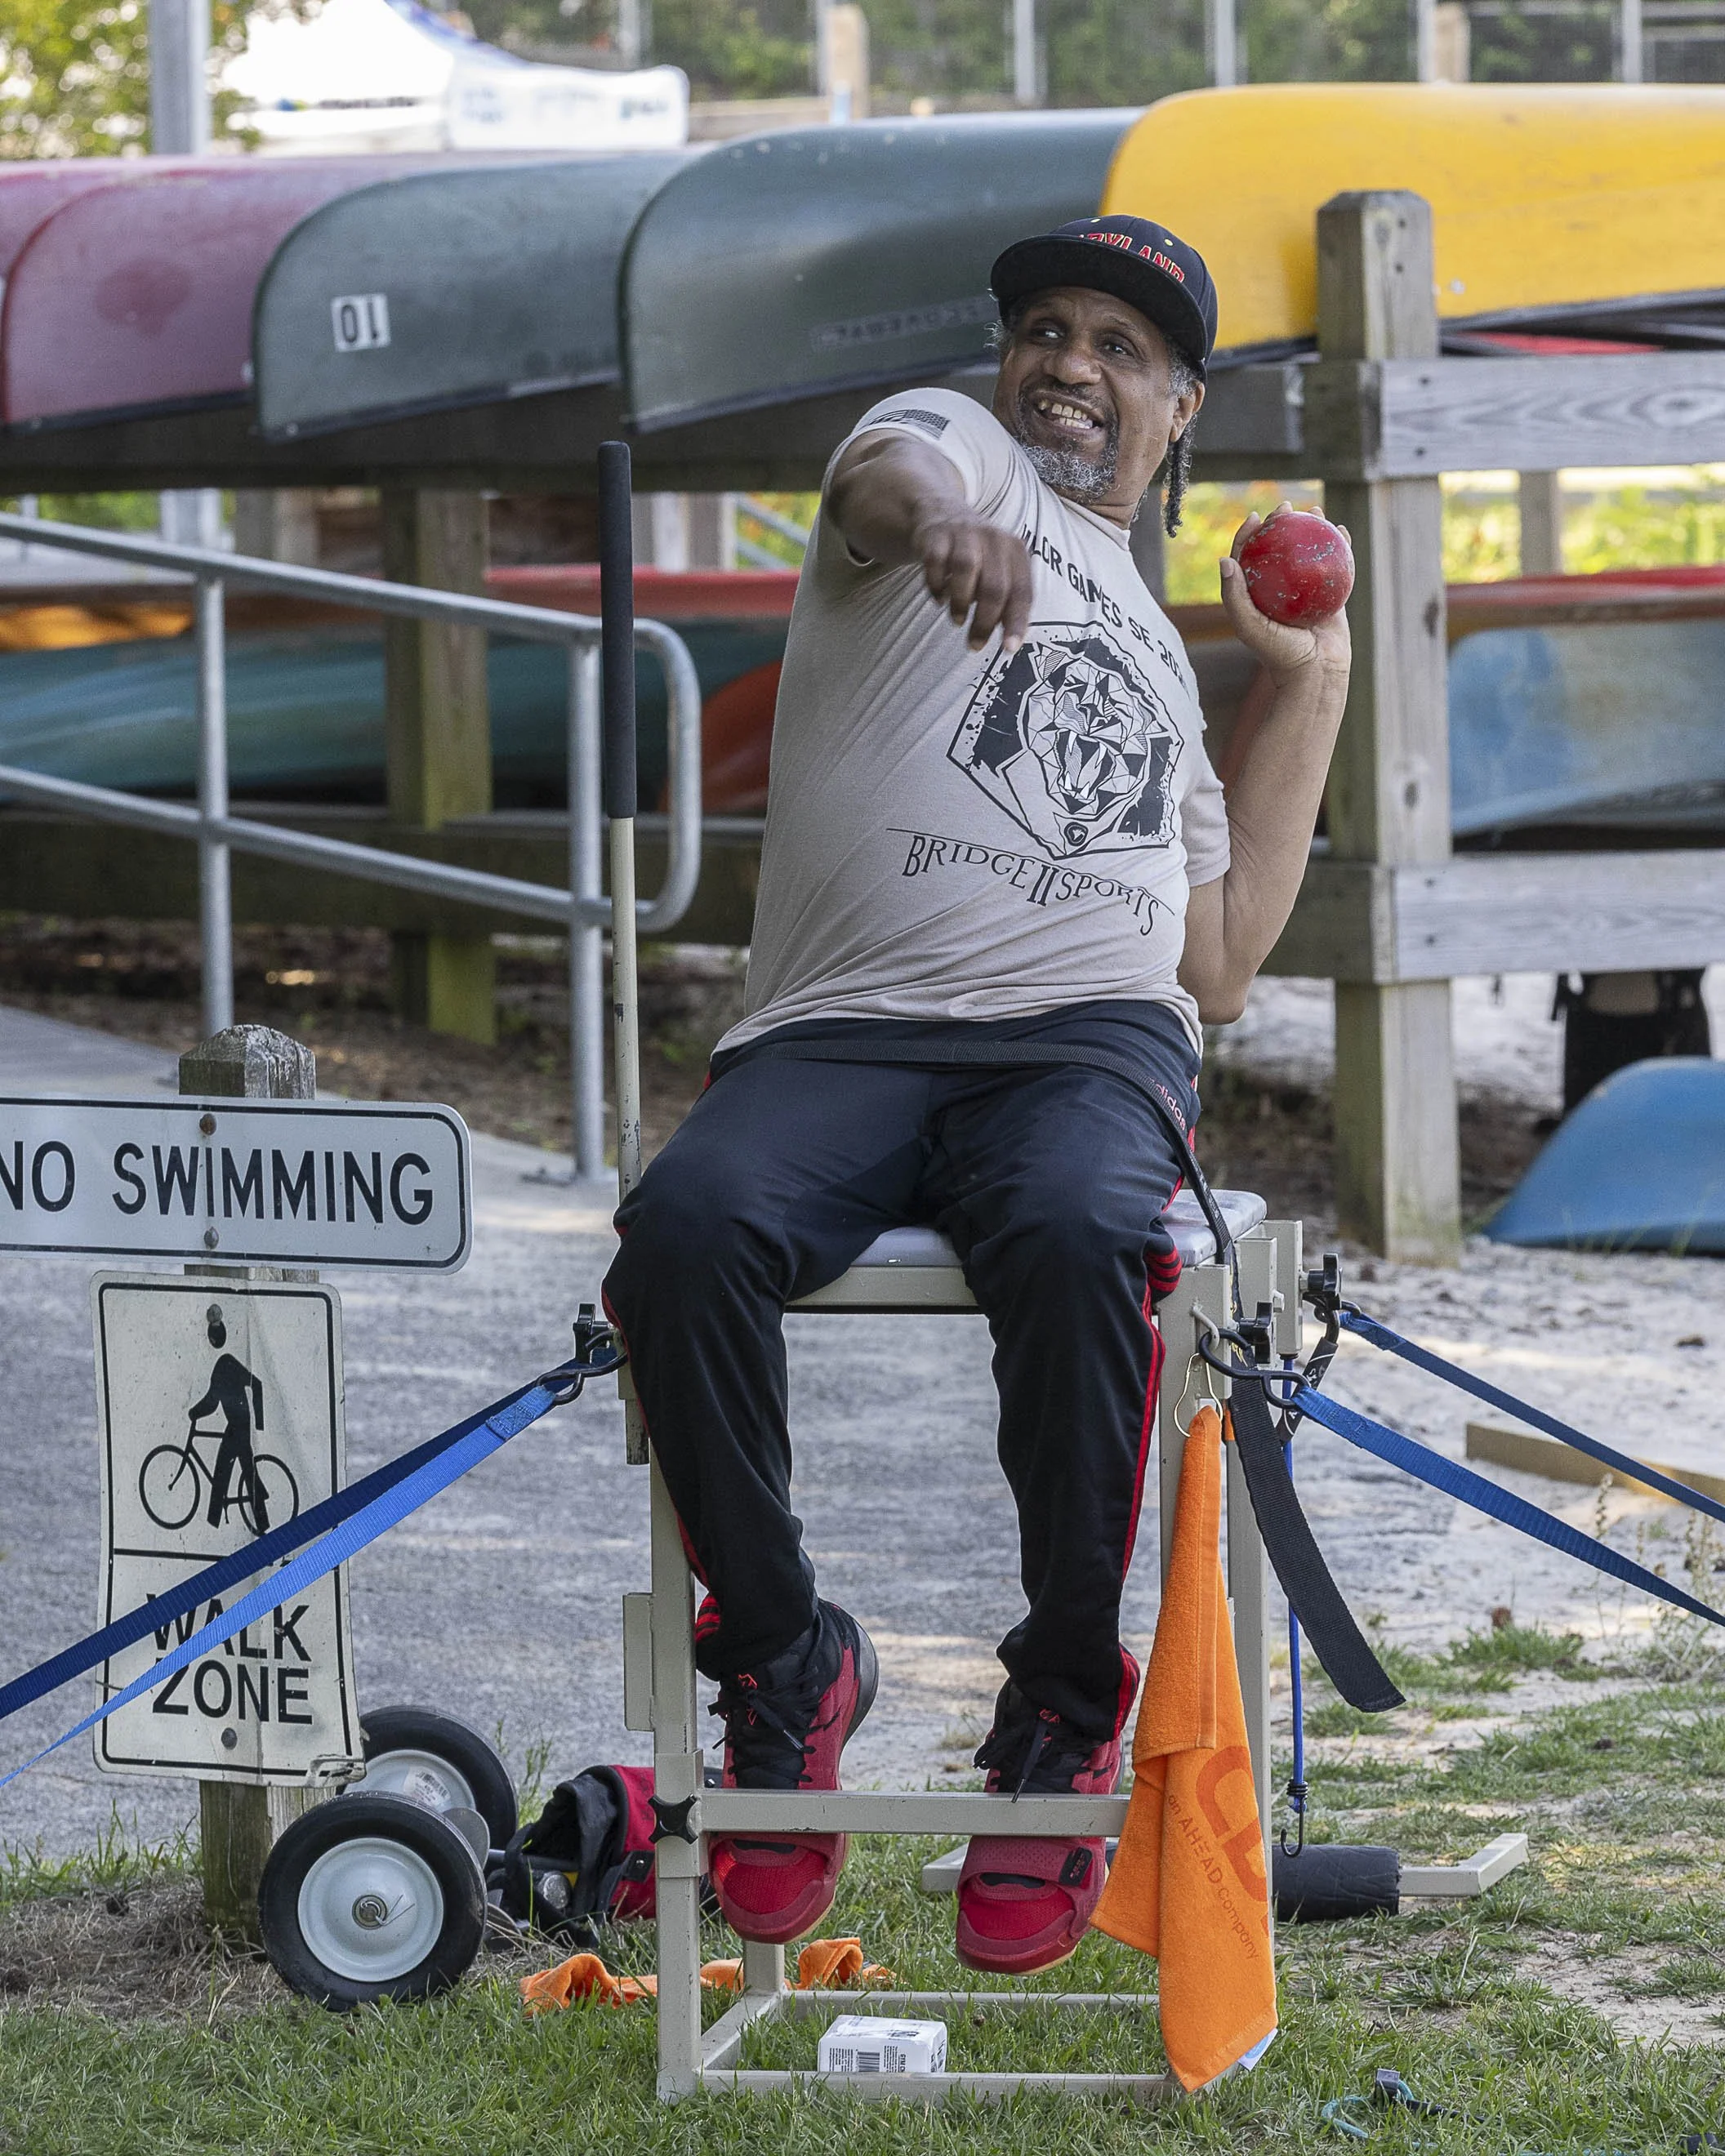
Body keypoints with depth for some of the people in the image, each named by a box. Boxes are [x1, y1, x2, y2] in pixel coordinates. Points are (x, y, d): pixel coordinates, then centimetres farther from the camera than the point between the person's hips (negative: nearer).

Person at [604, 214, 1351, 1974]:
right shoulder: (957, 450, 17)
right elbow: (886, 473, -12)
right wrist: (941, 519, -38)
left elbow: (1219, 964, 26)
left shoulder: (1158, 661, 31)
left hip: (1092, 1040, 2)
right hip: (840, 1036, -2)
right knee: (684, 1231, -34)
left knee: (1077, 1237, -35)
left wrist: (1312, 687, 30)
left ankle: (1058, 1729, -22)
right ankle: (784, 1667, -14)